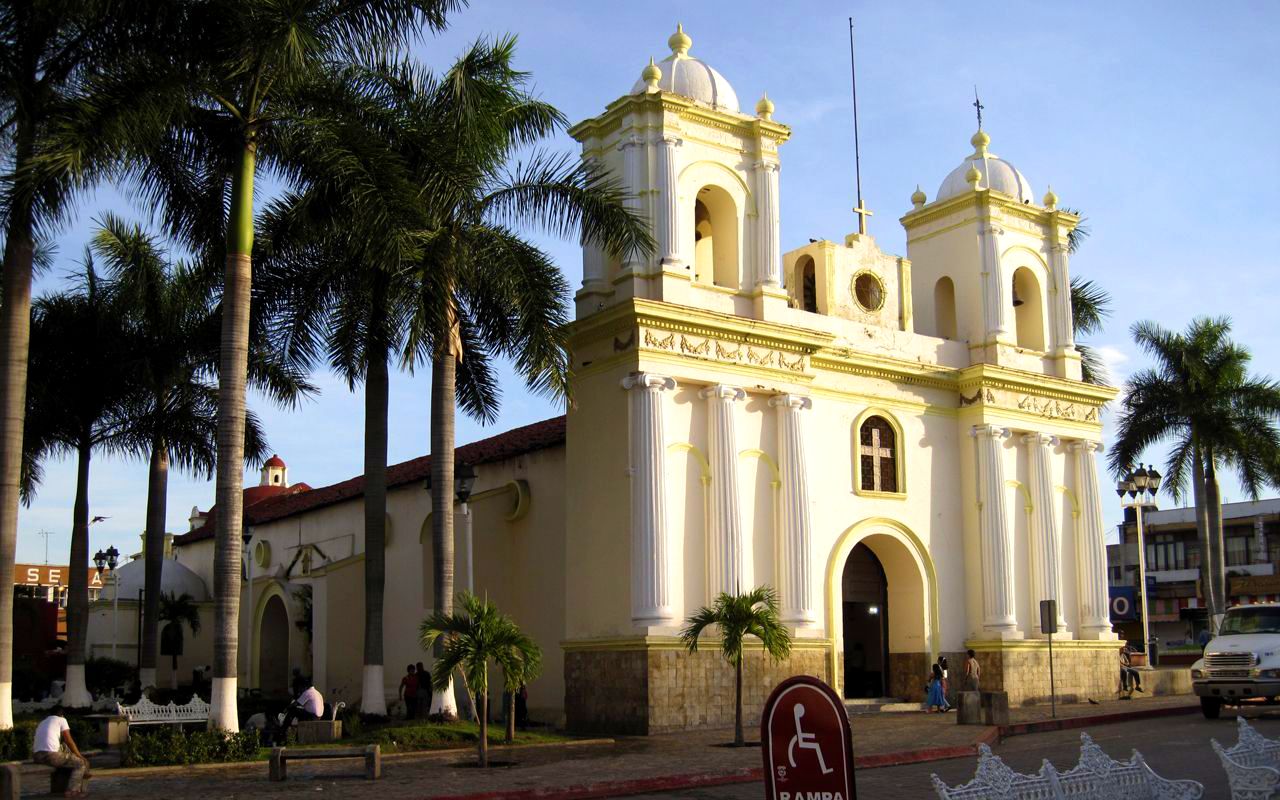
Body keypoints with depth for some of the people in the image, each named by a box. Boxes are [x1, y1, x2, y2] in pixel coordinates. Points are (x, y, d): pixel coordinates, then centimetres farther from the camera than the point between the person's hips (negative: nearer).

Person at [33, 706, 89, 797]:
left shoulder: (41, 723, 29)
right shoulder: (61, 720, 8)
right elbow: (69, 741, 2)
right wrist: (80, 756, 11)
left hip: (37, 756, 8)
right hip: (51, 755, -8)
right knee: (81, 763, 8)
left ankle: (78, 789, 32)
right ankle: (71, 791, -4)